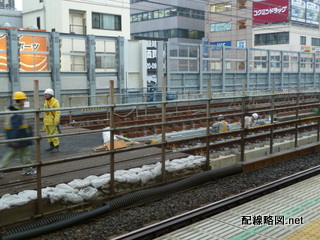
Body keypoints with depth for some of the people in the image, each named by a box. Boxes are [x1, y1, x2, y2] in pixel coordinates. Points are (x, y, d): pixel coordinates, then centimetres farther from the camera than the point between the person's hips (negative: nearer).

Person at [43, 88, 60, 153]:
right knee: (48, 134, 12)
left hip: (53, 121, -8)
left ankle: (56, 148, -2)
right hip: (47, 121, 8)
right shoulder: (46, 102, 11)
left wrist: (56, 122, -22)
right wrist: (44, 121, 18)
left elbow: (58, 112, -18)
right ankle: (52, 146, 23)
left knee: (54, 134, -8)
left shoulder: (55, 102, -14)